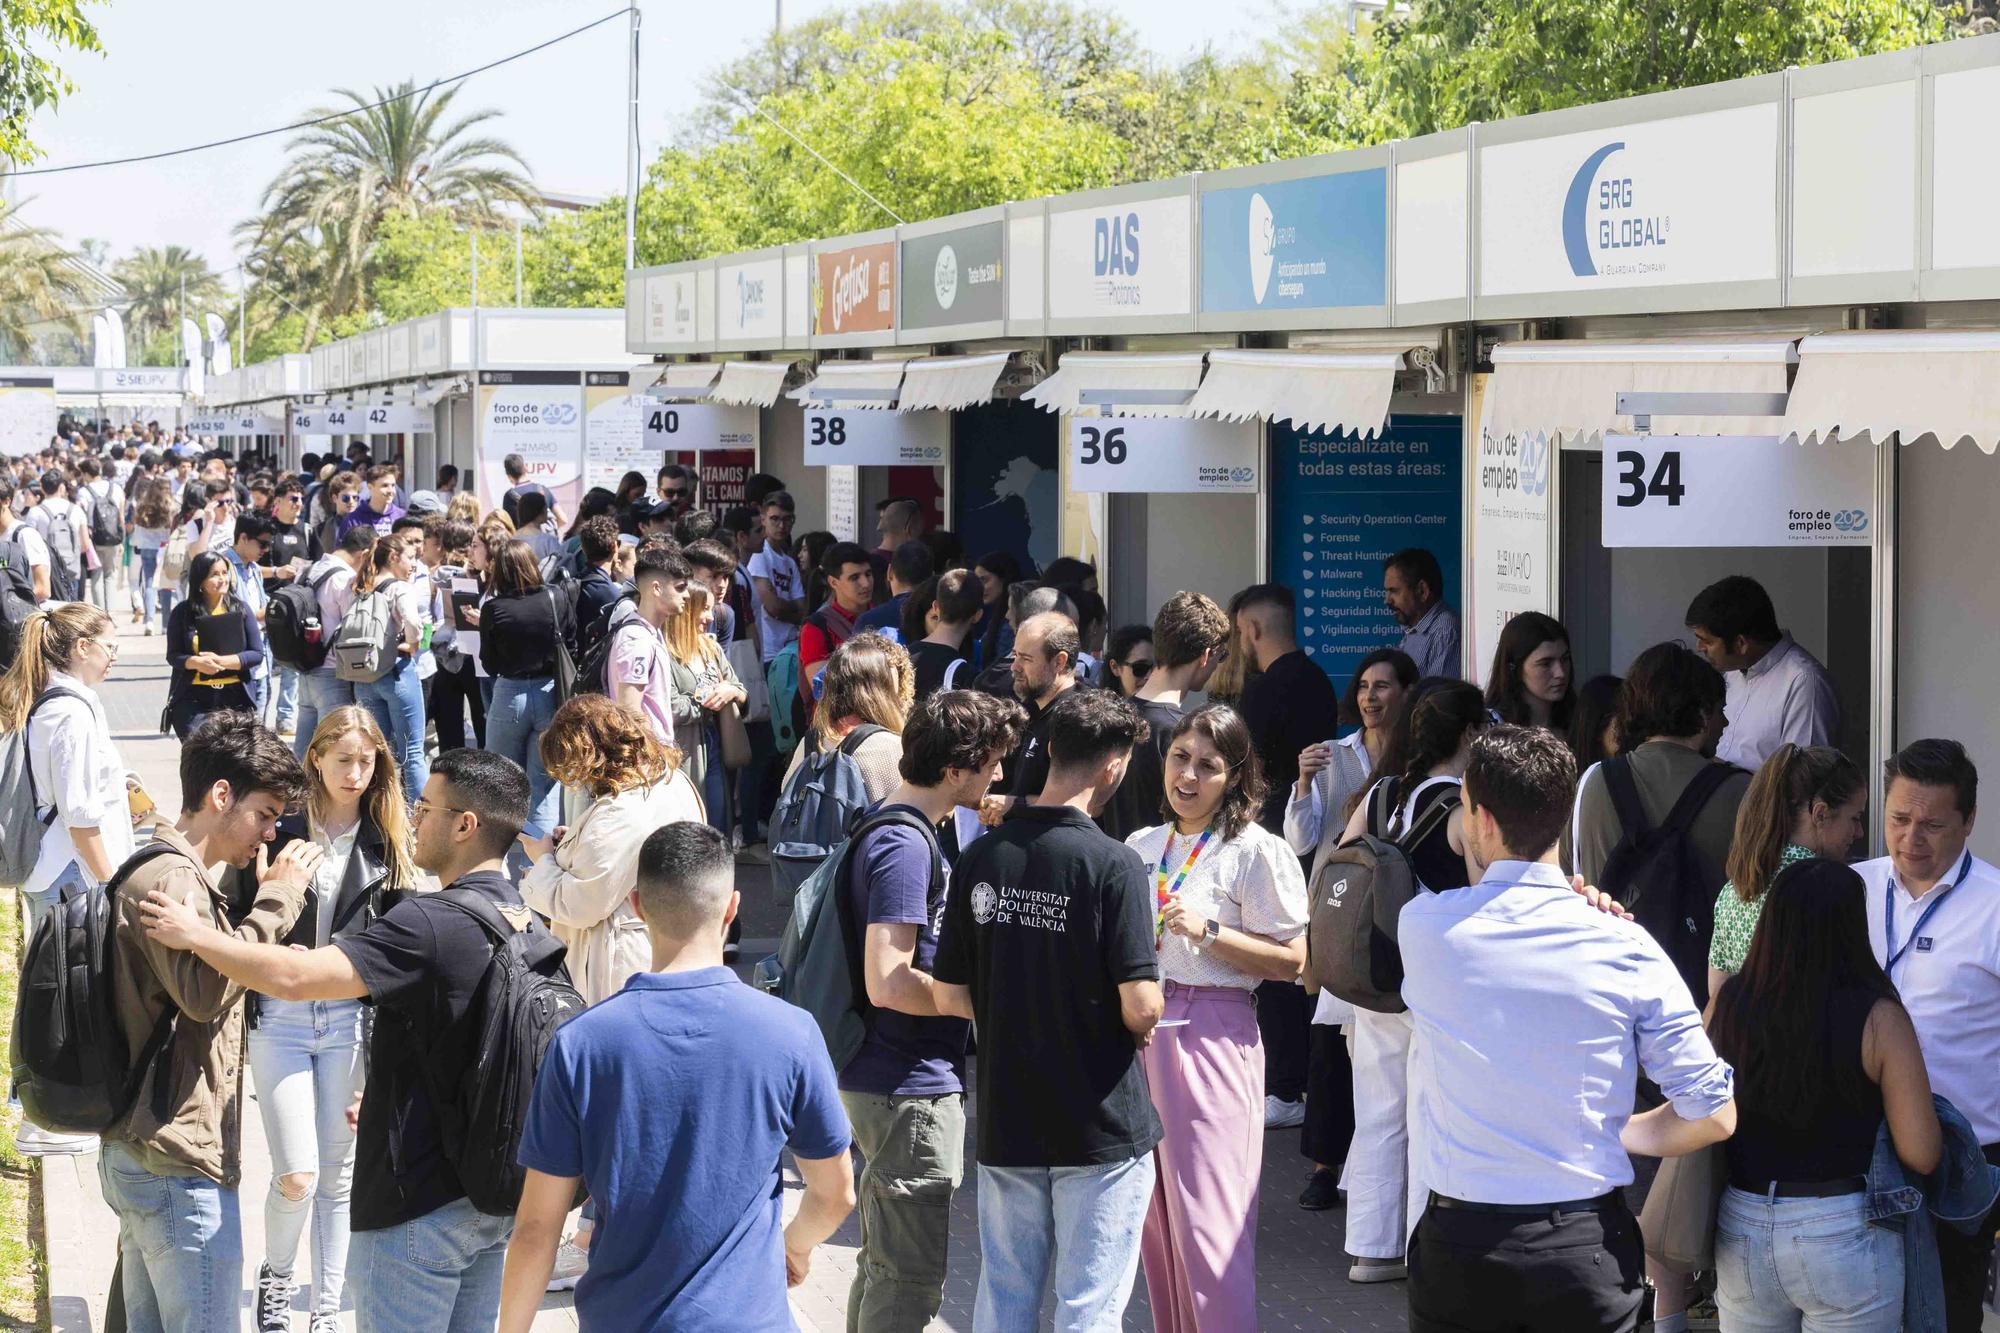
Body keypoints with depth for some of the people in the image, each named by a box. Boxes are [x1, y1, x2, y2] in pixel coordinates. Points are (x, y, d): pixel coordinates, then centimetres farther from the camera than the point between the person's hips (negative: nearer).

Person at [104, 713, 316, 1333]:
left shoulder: (156, 870, 17)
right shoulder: (171, 880, -16)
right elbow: (205, 990, -30)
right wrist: (276, 898, -23)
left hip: (133, 1154, 11)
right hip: (181, 1165, -11)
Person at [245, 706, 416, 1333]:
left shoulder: (388, 843, 2)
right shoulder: (281, 832, -4)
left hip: (352, 1019, 2)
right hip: (280, 1017, -2)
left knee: (339, 1175, 9)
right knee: (297, 1176, -8)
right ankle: (275, 1275, 22)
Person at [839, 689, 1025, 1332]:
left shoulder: (895, 831, 11)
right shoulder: (906, 845, -20)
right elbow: (888, 982, -26)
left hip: (878, 1080, 10)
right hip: (910, 1089, -10)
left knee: (883, 1265, 20)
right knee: (910, 1278, -1)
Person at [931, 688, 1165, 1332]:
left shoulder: (980, 858, 0)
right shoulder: (1112, 865, -16)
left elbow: (949, 995, 4)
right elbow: (1141, 1007, -20)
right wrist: (1141, 1029, 3)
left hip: (1005, 1122, 5)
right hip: (1100, 1127, -5)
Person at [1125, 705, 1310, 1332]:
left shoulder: (1256, 852, -6)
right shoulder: (1142, 846, 14)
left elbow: (1291, 960, -11)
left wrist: (1208, 932, -19)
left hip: (1210, 1037, -7)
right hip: (1141, 1033, 7)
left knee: (1205, 1221, -7)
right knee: (1153, 1216, 10)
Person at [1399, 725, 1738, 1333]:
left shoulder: (1422, 925, -5)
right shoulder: (1626, 947, -8)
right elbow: (1714, 1114, -7)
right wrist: (1622, 1134, 10)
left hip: (1457, 1243, 1)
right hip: (1586, 1246, 0)